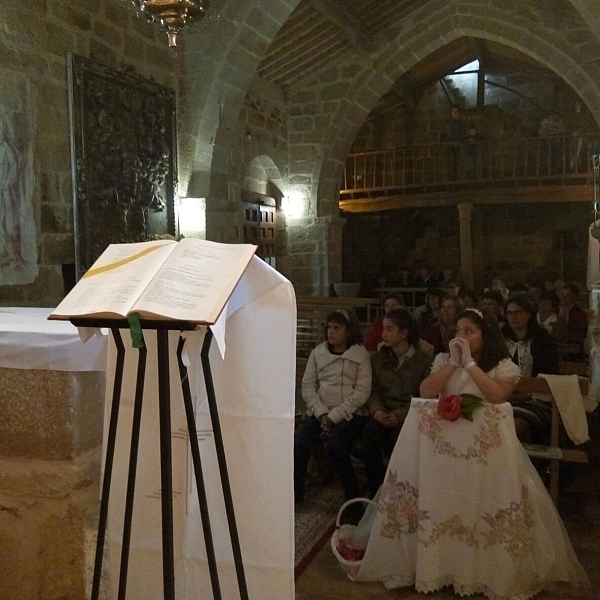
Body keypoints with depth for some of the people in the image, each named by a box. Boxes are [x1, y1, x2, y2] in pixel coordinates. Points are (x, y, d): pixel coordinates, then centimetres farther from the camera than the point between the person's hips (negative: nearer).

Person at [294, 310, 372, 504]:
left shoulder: (361, 354, 0)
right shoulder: (318, 352, 9)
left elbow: (362, 392, -7)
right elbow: (307, 386, 4)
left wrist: (334, 417, -15)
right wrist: (322, 414, -10)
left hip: (350, 413, -3)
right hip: (319, 412, 3)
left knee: (335, 444, -31)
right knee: (300, 443, -24)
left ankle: (352, 496, -11)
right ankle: (295, 493, -4)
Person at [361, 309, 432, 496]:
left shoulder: (424, 361, 2)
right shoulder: (378, 358, 16)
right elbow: (373, 390, 11)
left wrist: (399, 415, -17)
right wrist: (376, 410, -11)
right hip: (383, 415, 3)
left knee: (398, 440, -34)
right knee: (369, 438, -29)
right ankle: (377, 493, -12)